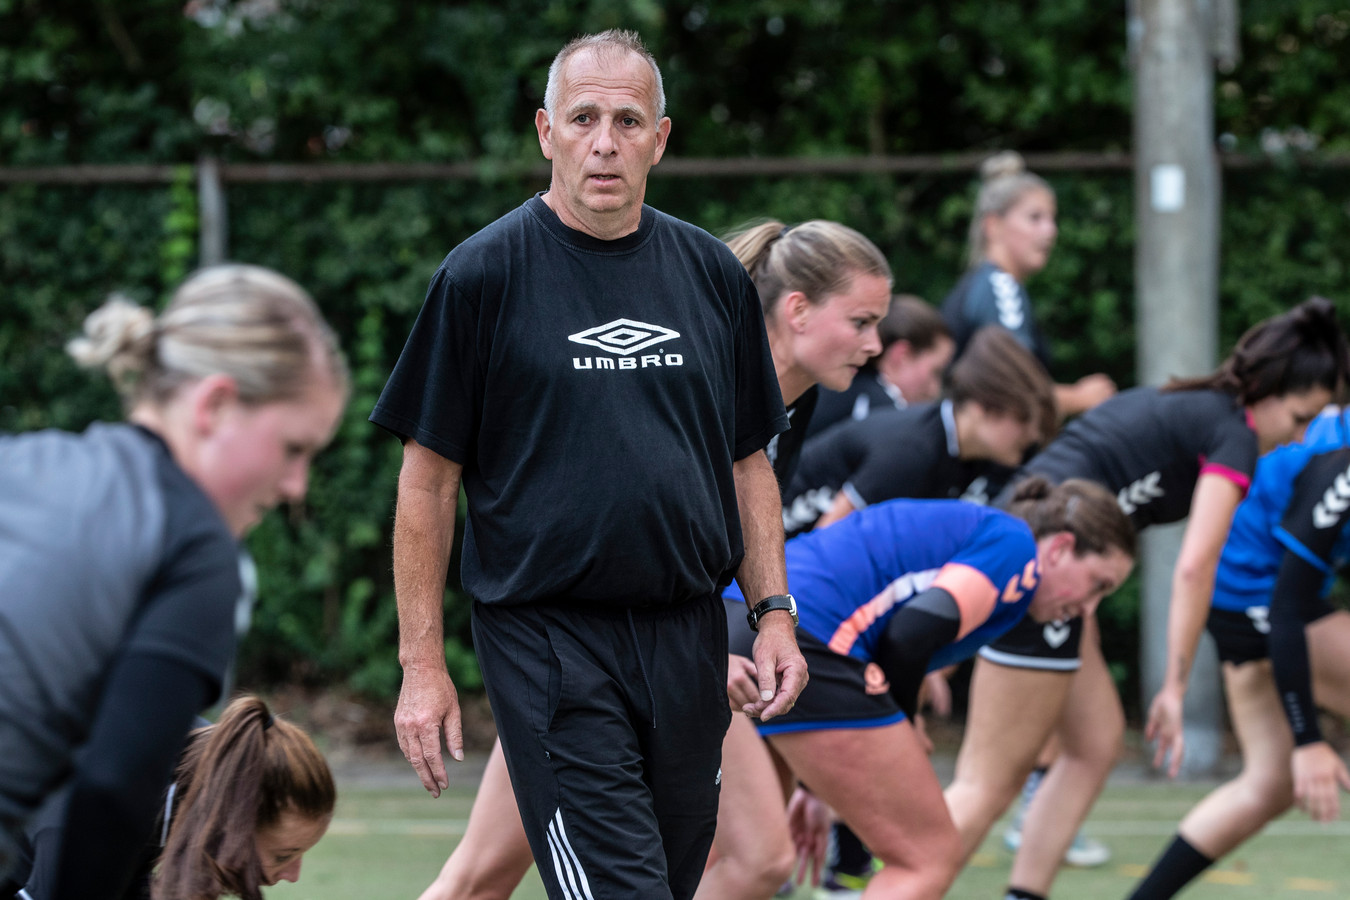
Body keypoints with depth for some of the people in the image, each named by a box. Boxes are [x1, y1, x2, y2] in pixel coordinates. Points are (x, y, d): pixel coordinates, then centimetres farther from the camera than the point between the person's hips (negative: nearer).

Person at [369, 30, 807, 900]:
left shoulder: (714, 274, 10)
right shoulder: (484, 274, -3)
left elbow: (747, 461, 17)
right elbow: (429, 477, -3)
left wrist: (775, 612, 7)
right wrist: (422, 662, -7)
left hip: (689, 639, 5)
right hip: (547, 638, -5)